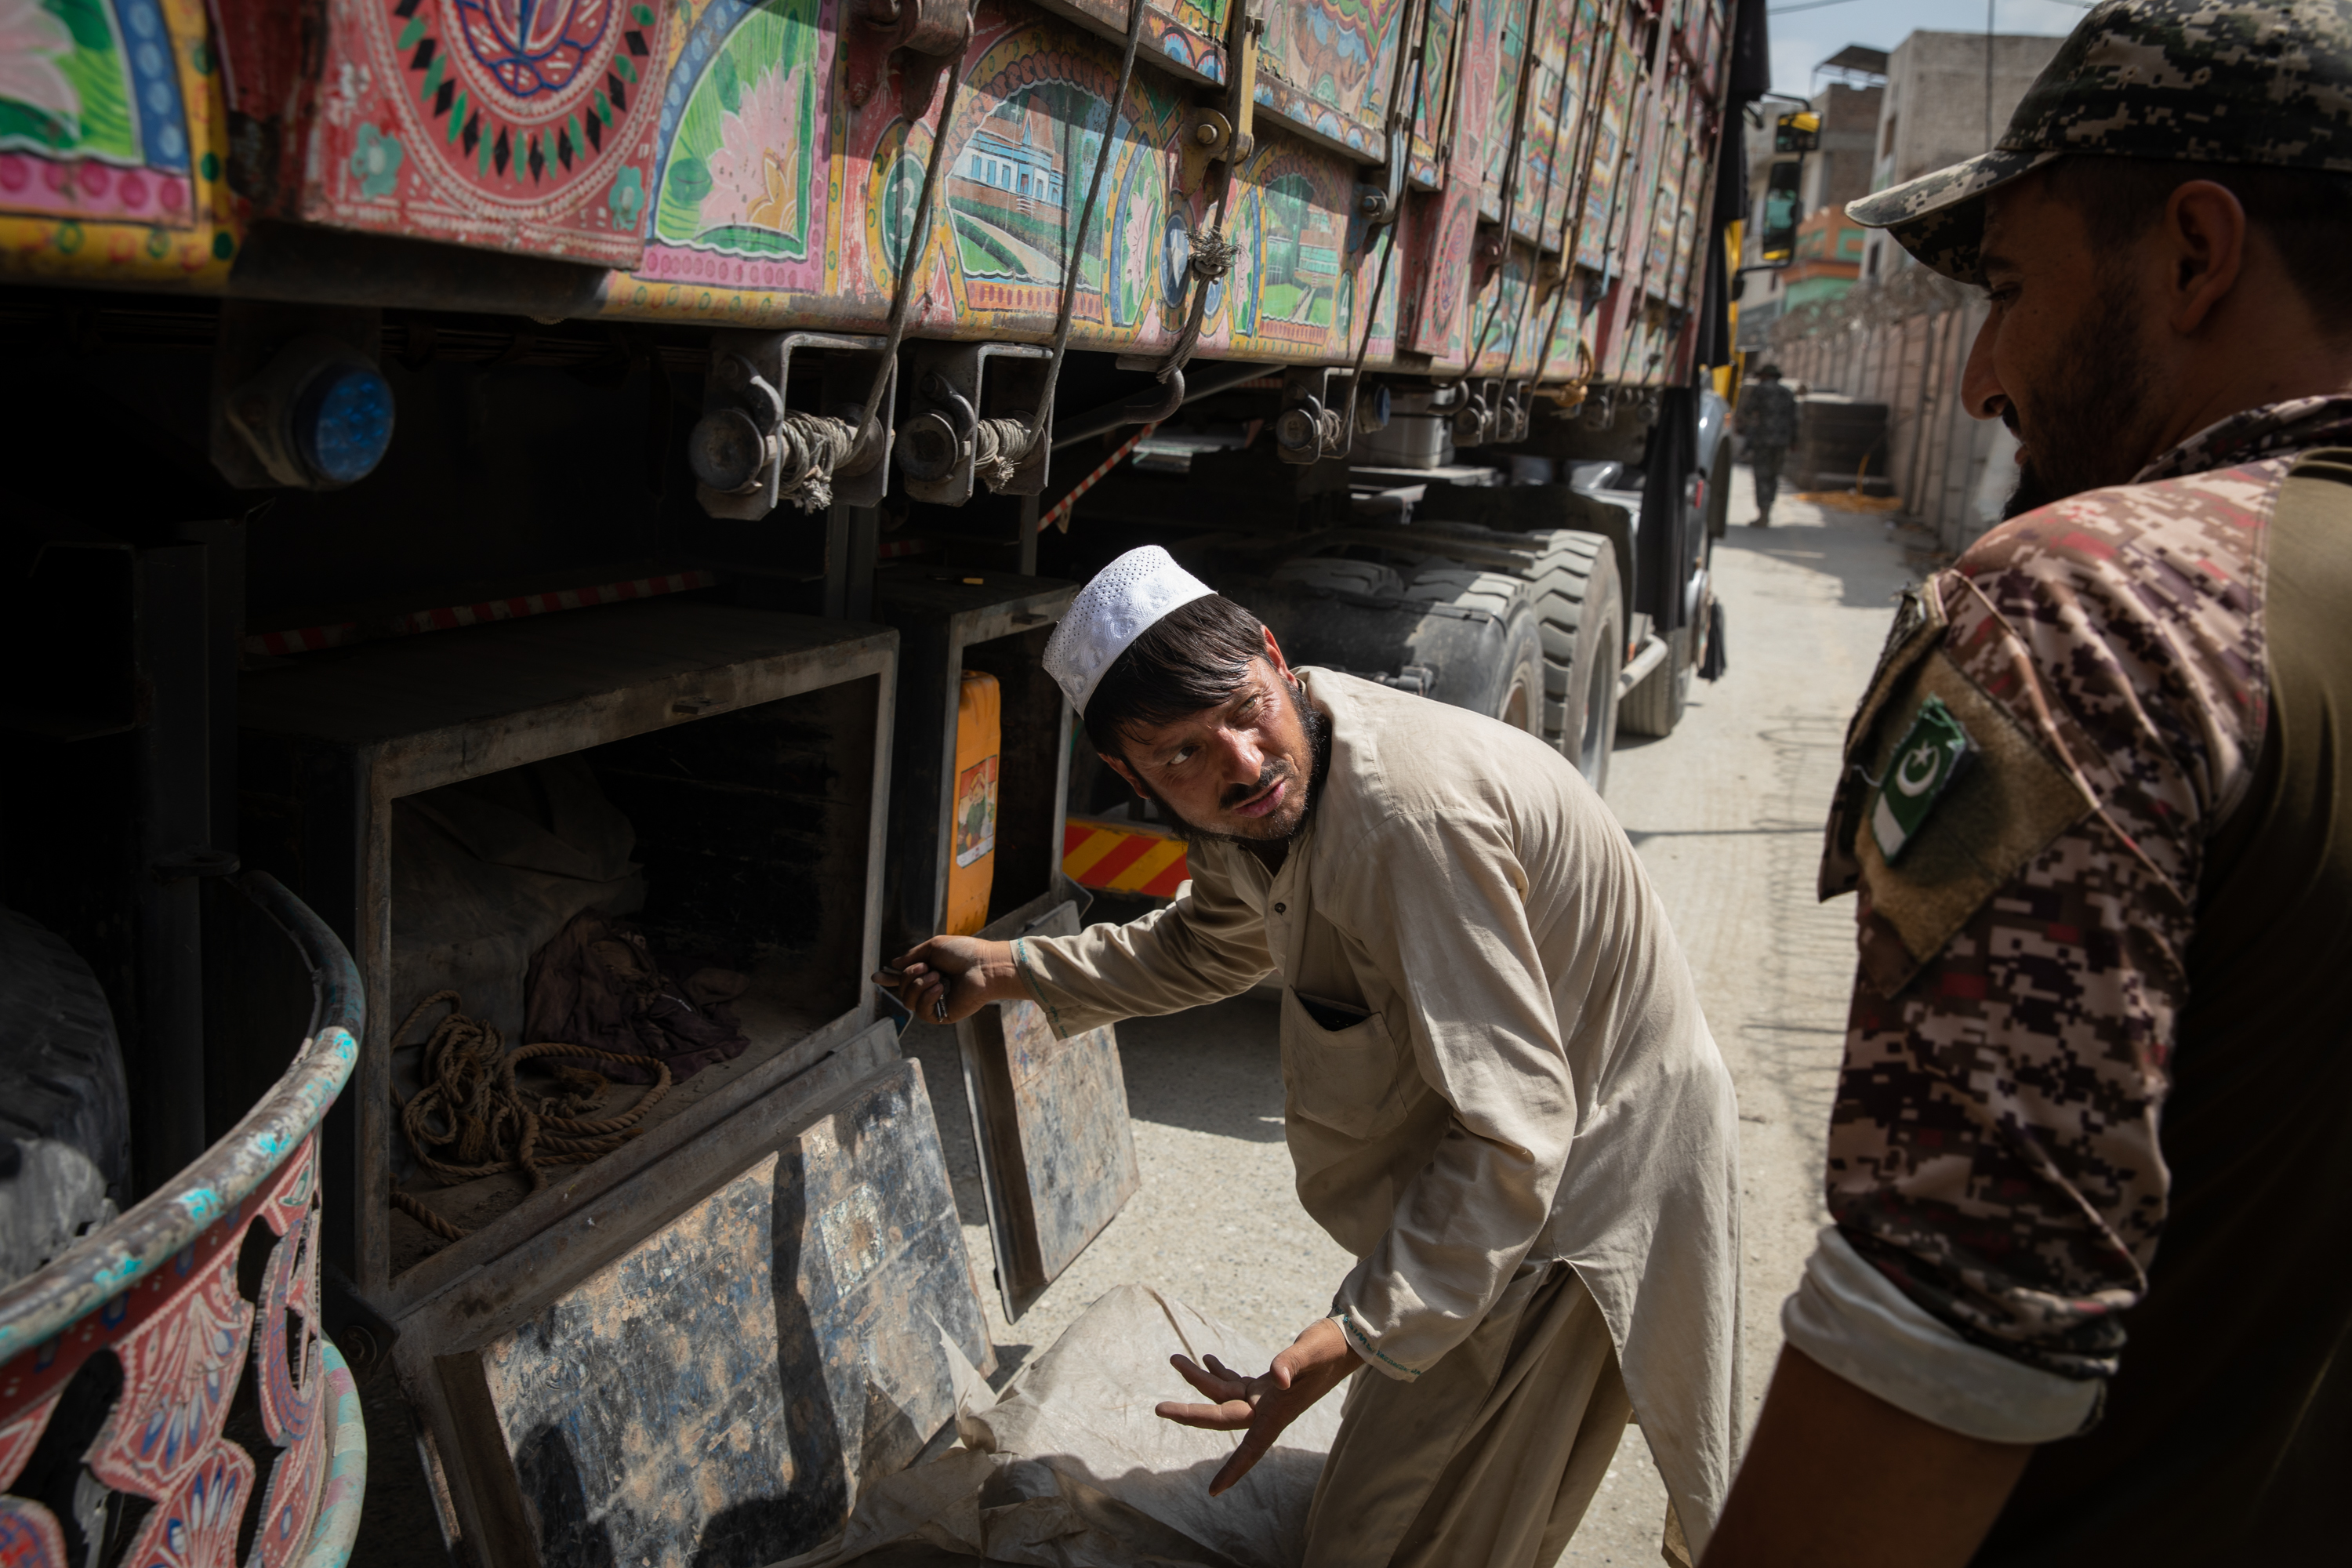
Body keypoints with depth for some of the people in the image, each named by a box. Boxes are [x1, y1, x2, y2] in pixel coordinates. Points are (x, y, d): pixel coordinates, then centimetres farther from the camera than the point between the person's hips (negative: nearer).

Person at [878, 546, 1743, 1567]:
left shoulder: (1404, 813, -37)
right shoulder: (1258, 790, -7)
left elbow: (1513, 1129, -34)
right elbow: (1211, 947, 15)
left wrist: (1351, 1340, -37)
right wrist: (1011, 970, 15)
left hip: (1578, 1174, -9)